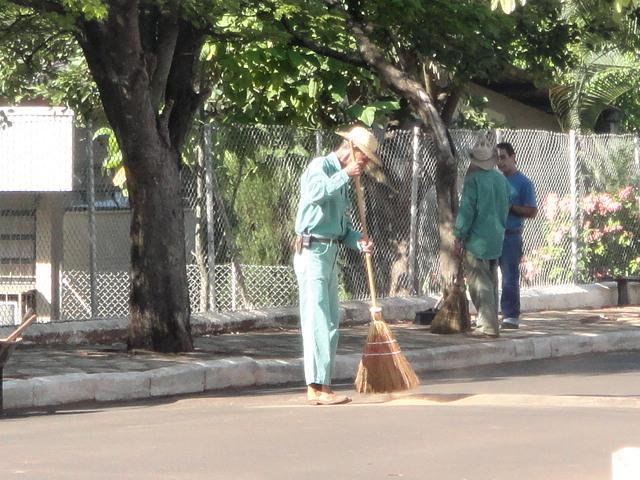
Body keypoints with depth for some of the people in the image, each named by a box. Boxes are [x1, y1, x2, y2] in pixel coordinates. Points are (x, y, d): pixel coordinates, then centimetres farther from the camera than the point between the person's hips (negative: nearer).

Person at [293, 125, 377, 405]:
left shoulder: (341, 178, 20)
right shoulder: (320, 167, -8)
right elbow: (316, 192, -32)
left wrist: (358, 241, 5)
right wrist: (345, 175, -25)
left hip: (330, 255, 10)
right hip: (312, 253, -10)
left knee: (330, 322, 11)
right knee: (317, 321, -12)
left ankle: (322, 386, 16)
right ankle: (317, 388, -14)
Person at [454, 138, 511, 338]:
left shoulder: (474, 179, -13)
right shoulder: (502, 180, 8)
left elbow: (466, 210, -14)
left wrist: (458, 237, -8)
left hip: (478, 239, -7)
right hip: (497, 239, 7)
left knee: (479, 282, -6)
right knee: (491, 281, 17)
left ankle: (488, 326, -12)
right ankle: (490, 320, 23)